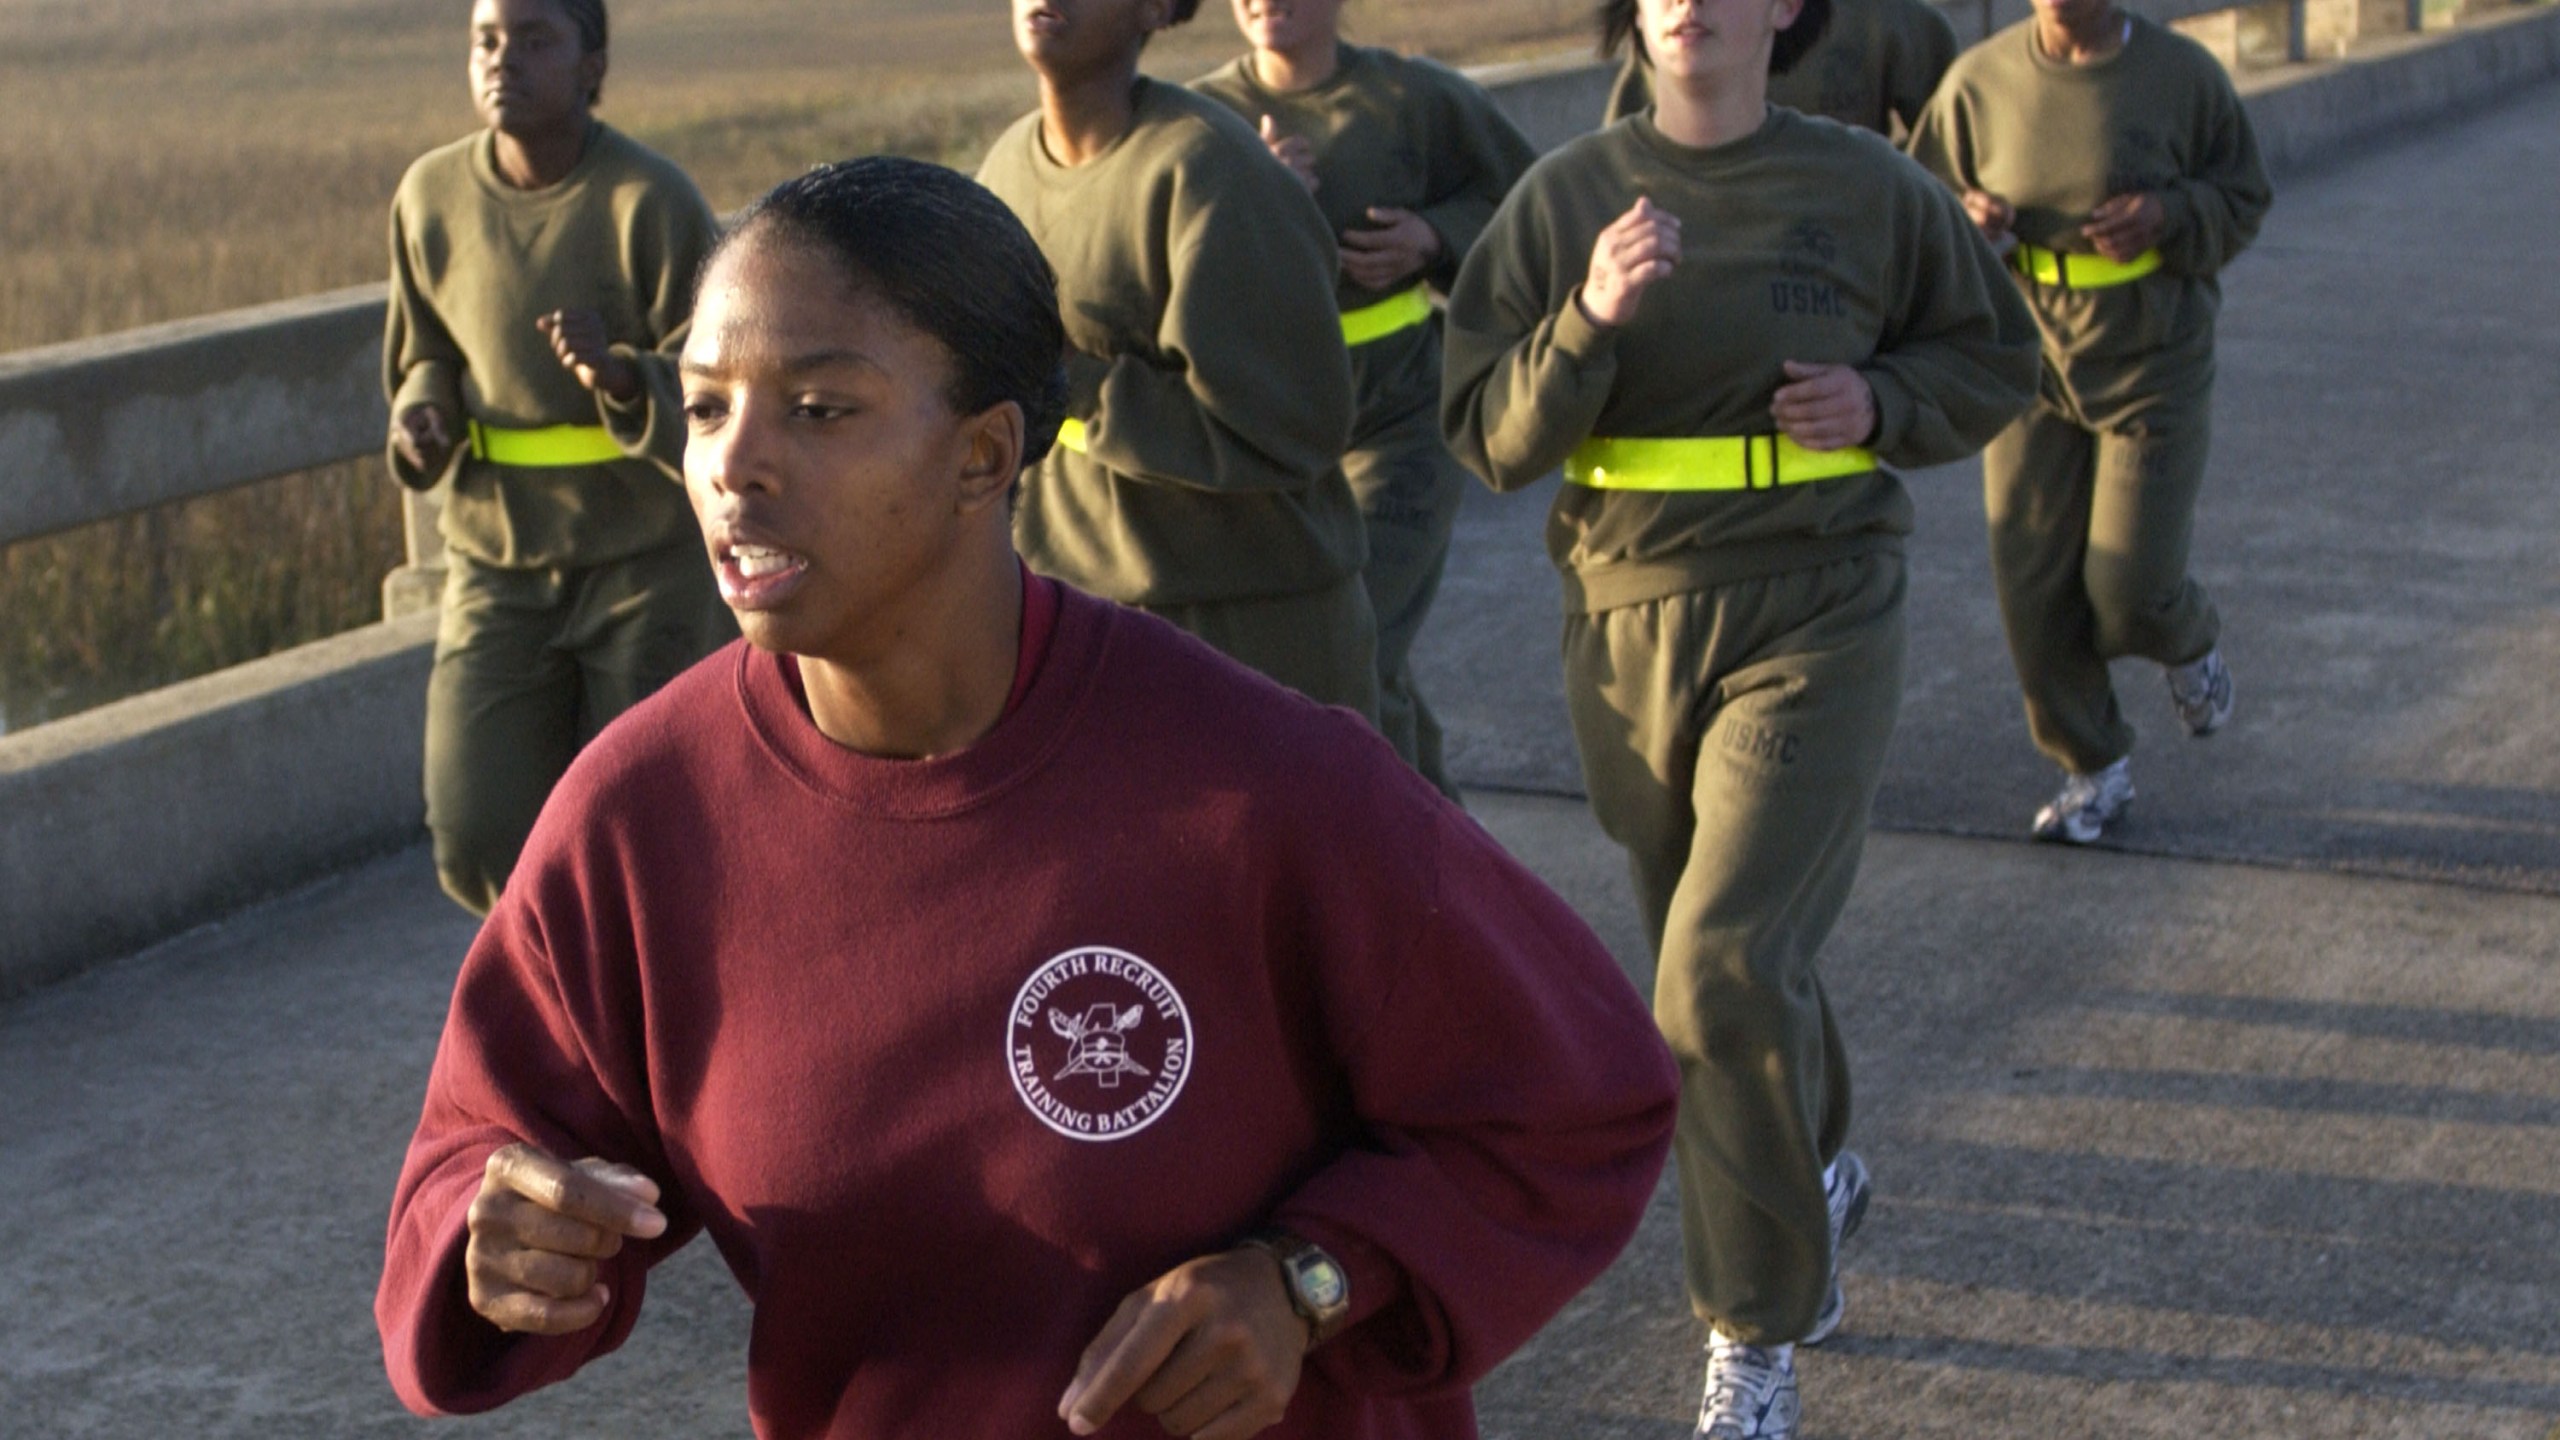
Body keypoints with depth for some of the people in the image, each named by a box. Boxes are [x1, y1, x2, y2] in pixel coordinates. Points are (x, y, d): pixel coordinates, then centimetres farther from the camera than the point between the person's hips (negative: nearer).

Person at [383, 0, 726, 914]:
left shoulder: (650, 203, -13)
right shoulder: (432, 195, 1)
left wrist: (618, 374, -33)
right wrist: (423, 420, -6)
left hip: (646, 562, -4)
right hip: (496, 561, 4)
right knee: (481, 846, -2)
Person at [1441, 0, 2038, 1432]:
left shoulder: (1866, 186, -2)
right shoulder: (1566, 197, 0)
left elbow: (1994, 359, 11)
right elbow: (1492, 433, -5)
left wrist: (1881, 403, -9)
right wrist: (1590, 320, -22)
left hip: (1815, 627, -3)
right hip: (1628, 628, 3)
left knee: (1729, 967, -14)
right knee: (1728, 956, 17)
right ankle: (1817, 1174, 46)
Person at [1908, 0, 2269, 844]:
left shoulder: (2182, 75, -8)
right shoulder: (1981, 79, -4)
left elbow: (2244, 200, 3)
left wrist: (2169, 216, -18)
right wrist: (1968, 219, -16)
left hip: (2151, 364, -2)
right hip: (2030, 362, 2)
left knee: (2131, 592, -6)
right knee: (2033, 589, 2)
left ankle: (2189, 639, 33)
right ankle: (2094, 769, 23)